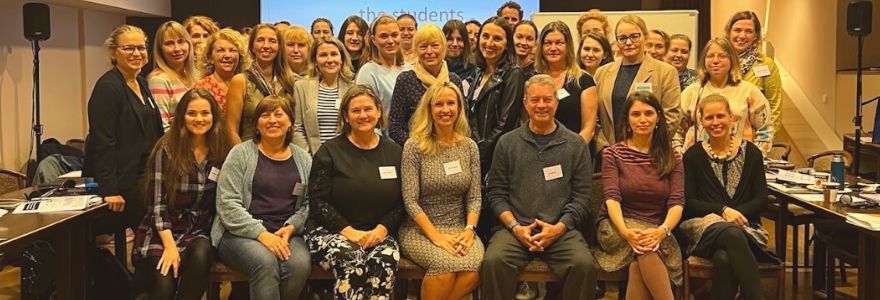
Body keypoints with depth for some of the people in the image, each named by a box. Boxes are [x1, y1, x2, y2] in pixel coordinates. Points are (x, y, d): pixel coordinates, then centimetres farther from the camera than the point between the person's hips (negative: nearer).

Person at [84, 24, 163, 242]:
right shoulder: (108, 87, -14)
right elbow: (102, 142, -20)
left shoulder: (142, 84, 14)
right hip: (124, 181, -8)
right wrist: (109, 190, -24)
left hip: (146, 174, 9)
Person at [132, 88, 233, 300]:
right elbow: (157, 203, -9)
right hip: (161, 233, -2)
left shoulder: (223, 151, 2)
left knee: (200, 256, -33)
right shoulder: (166, 149, -7)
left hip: (199, 233, 3)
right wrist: (169, 245, -19)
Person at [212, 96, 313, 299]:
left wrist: (291, 227, -11)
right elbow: (227, 204, -7)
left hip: (286, 234, 3)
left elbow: (308, 204, 8)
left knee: (300, 265, -29)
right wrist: (261, 233, -16)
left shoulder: (303, 159, 13)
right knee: (266, 263, -35)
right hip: (241, 233, -3)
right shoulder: (240, 153, 2)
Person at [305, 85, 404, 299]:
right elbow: (318, 202, -3)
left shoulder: (393, 152, 12)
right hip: (330, 231, -2)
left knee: (386, 260, -32)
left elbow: (401, 202, 9)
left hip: (378, 232, 2)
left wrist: (382, 229, -9)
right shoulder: (329, 151, 4)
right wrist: (349, 231, -15)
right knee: (351, 260, -35)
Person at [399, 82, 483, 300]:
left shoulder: (469, 146, 7)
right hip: (420, 229, -3)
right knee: (446, 263, -33)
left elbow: (475, 197, 6)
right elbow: (410, 201, -9)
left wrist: (469, 229, -12)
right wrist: (436, 235, -18)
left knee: (474, 265, -29)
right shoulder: (414, 146, -4)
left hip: (459, 229, 3)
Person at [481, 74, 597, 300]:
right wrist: (515, 226, -6)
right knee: (493, 262, -29)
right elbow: (496, 193, 9)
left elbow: (582, 197, 6)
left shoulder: (576, 145, 11)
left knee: (585, 265, -28)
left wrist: (558, 228, -8)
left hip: (561, 230, 0)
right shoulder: (507, 143, 12)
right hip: (515, 228, 0)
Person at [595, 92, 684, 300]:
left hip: (657, 231, 1)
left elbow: (677, 202, -1)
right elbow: (611, 197, -7)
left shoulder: (672, 157, 12)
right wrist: (625, 230, -27)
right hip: (617, 227, -1)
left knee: (638, 265, -35)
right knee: (644, 248, -36)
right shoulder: (612, 154, 7)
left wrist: (662, 230, -23)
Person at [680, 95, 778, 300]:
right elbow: (688, 203, 2)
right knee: (733, 234, -38)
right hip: (704, 225, -1)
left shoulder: (751, 153, 12)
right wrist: (722, 210, -12)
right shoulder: (693, 156, 8)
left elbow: (762, 200, 7)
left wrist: (737, 213, -11)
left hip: (745, 226, 1)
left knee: (724, 257, -37)